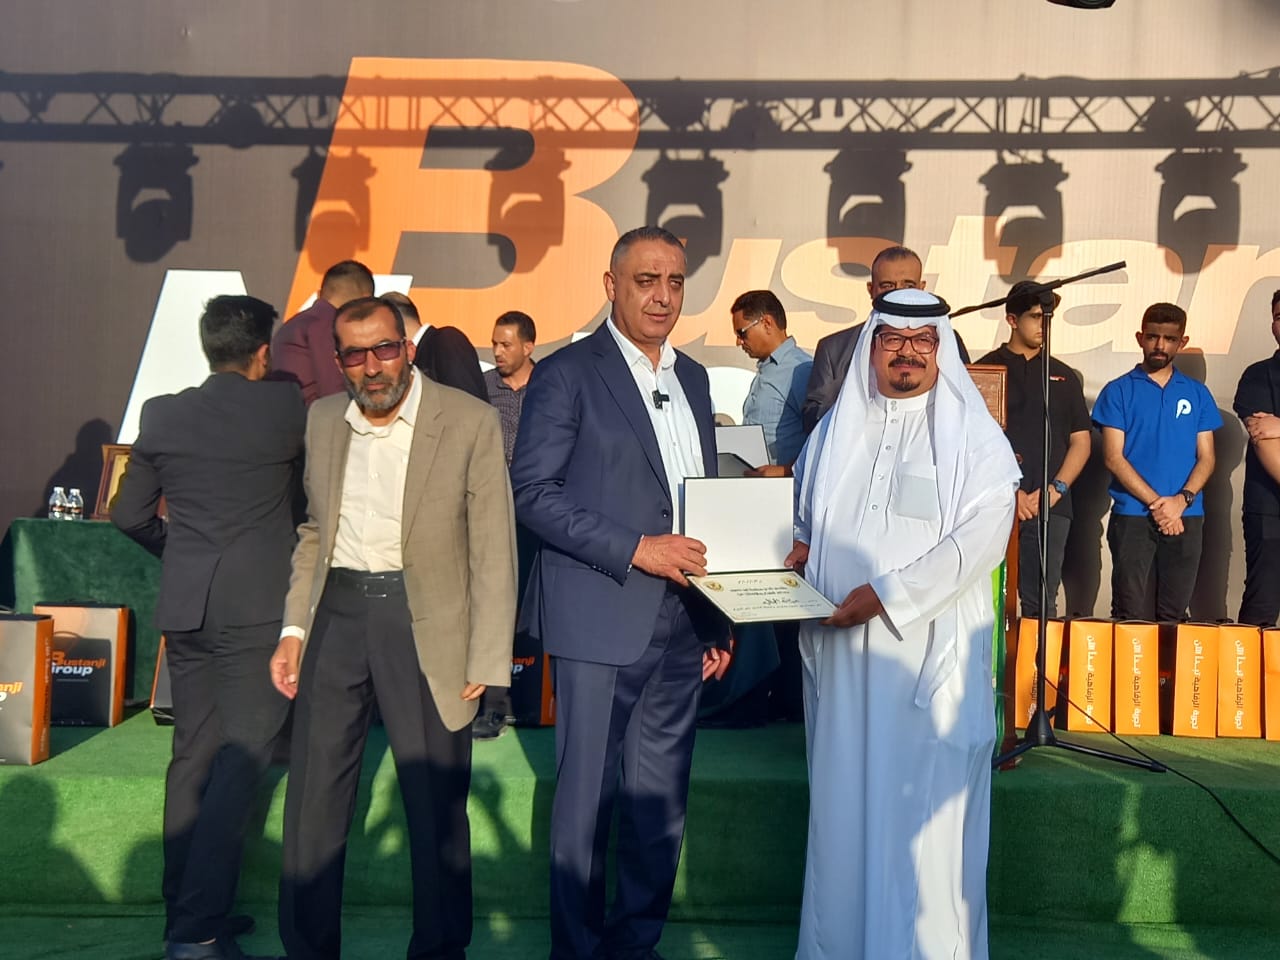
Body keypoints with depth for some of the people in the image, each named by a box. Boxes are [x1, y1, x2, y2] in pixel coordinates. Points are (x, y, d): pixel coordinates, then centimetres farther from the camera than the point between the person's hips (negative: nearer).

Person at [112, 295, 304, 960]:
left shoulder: (161, 414, 6)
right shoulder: (285, 406, -6)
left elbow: (129, 515, 12)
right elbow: (308, 486, 12)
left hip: (183, 606, 5)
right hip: (257, 605, -5)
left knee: (192, 755, 13)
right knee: (242, 757, -4)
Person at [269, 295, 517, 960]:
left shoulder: (470, 422, -6)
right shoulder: (322, 421, 9)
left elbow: (492, 549, -7)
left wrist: (486, 662, -11)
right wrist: (294, 629, 8)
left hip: (425, 623, -4)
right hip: (337, 613, 4)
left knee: (436, 806, 5)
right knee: (312, 800, 11)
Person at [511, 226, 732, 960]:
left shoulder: (693, 377, 15)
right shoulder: (568, 373, -4)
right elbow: (532, 491, -11)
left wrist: (720, 621, 13)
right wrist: (635, 549, -17)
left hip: (682, 625, 6)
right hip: (602, 621, -5)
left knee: (662, 802, 11)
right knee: (588, 797, 3)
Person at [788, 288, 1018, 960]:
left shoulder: (974, 437, 0)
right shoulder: (835, 431, 16)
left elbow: (980, 538, -11)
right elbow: (806, 518, 26)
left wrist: (886, 593, -17)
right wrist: (797, 553, 3)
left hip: (927, 653, -4)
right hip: (840, 651, 4)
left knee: (921, 810, -2)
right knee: (843, 799, 7)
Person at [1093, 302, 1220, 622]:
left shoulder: (1197, 394, 12)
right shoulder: (1119, 391, 4)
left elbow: (1206, 458, 8)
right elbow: (1113, 457, -3)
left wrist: (1182, 499, -10)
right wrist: (1156, 502, -12)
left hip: (1187, 517, 2)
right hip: (1133, 515, -2)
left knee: (1174, 615, 4)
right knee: (1130, 613, -4)